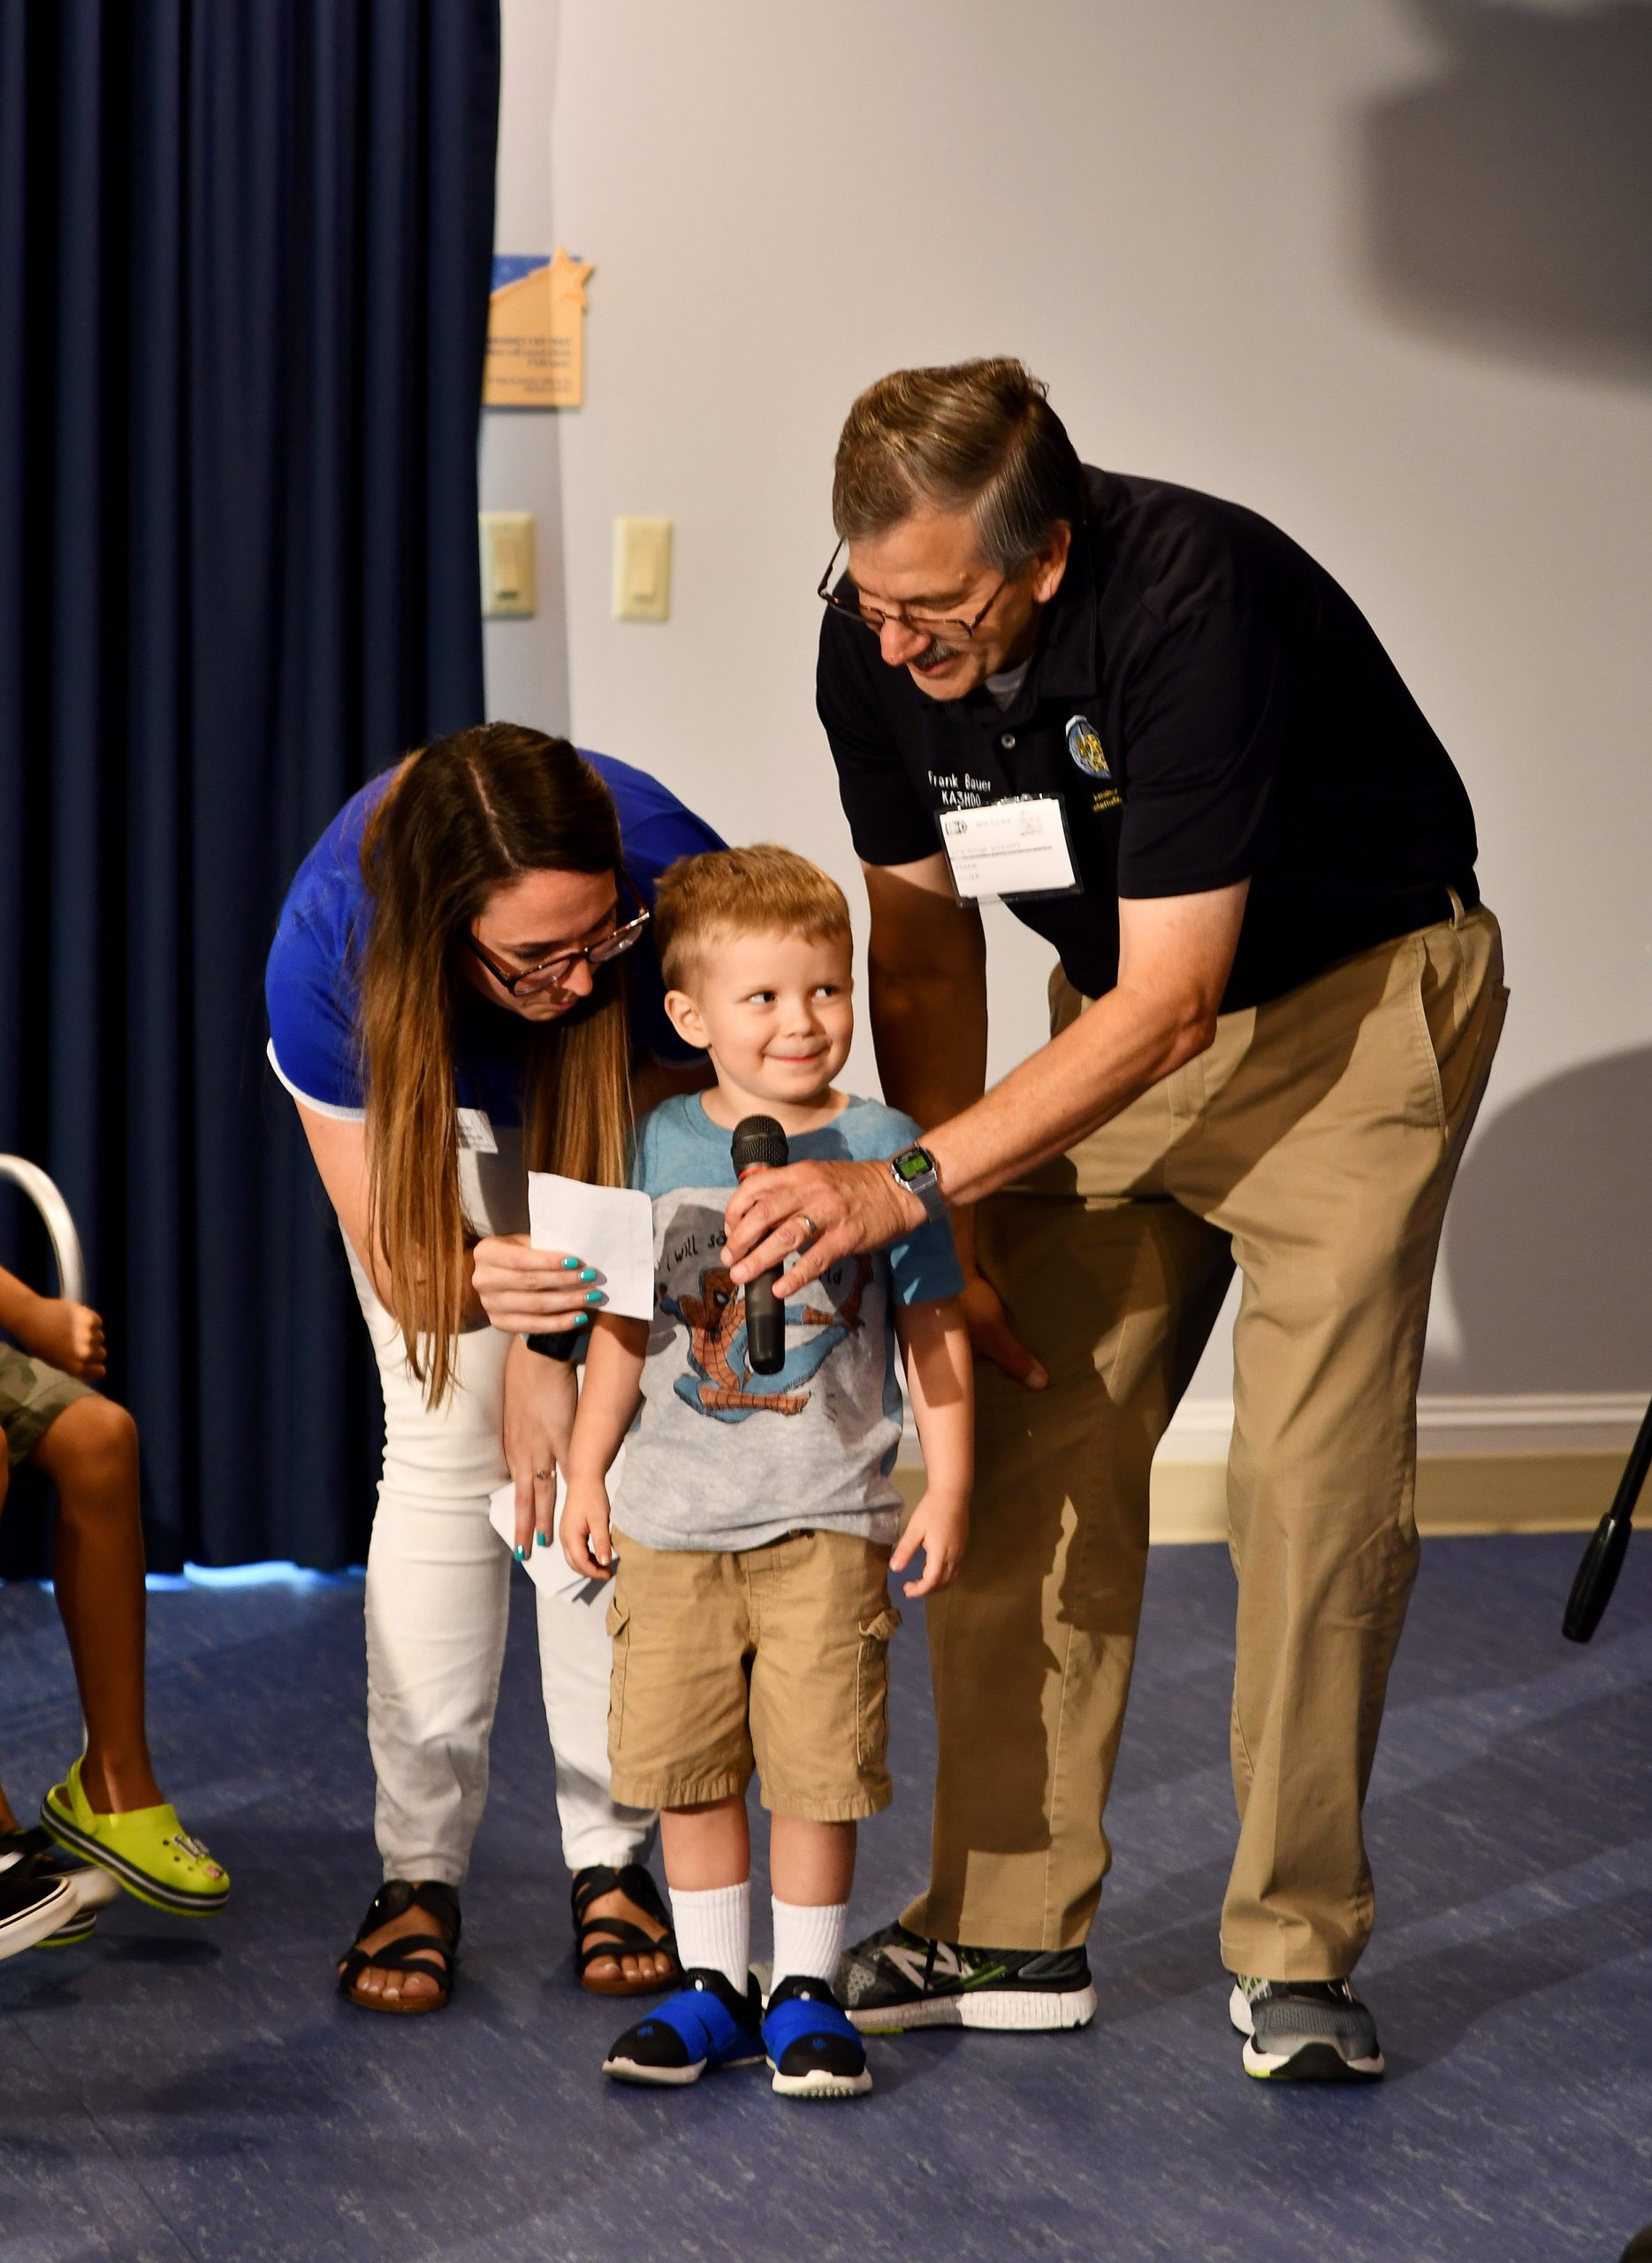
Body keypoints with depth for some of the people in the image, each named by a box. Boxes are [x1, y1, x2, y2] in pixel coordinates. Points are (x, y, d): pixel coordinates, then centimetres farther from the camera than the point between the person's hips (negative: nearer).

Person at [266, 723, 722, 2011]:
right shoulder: (330, 948, -41)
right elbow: (390, 1252, -31)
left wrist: (547, 1352, -23)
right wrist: (485, 1282, -53)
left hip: (615, 1095, 0)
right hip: (431, 1094, 0)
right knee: (442, 1444, -10)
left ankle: (612, 1857, 0)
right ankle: (420, 1868, -4)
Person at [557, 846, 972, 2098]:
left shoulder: (881, 1147, -3)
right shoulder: (664, 1145, 3)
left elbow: (934, 1327, 2)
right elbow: (627, 1323, 12)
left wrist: (949, 1486, -3)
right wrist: (586, 1472, 10)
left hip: (827, 1518, -2)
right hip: (675, 1514, 2)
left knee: (818, 1763, -1)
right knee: (684, 1761, 6)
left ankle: (808, 1993, 13)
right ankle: (714, 1987, 19)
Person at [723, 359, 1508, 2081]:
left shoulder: (1193, 603, -34)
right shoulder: (876, 640, -14)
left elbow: (1169, 1003, -31)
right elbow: (924, 942, 0)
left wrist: (907, 1185, -35)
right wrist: (954, 1240, -6)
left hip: (1353, 996, -6)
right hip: (1122, 1012, 6)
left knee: (1314, 1473, -13)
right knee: (1029, 1449, -2)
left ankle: (1296, 1950, -1)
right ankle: (1010, 1931, 6)